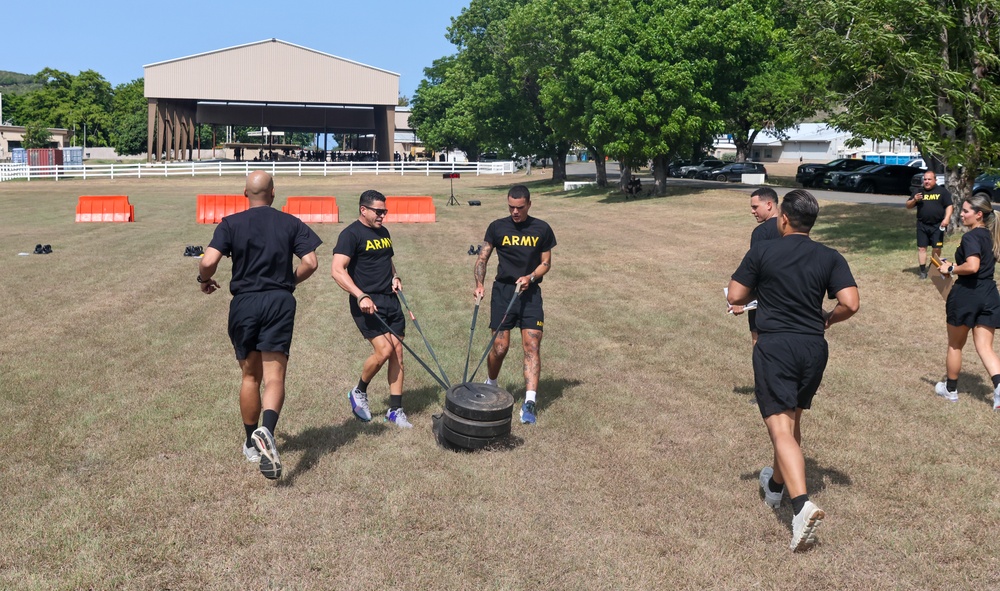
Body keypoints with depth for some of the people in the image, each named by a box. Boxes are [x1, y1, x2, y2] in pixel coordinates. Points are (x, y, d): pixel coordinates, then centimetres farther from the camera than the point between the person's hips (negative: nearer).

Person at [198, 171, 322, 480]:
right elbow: (310, 262, -4)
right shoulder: (290, 223, 3)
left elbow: (209, 261, -12)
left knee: (250, 376, 16)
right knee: (274, 377, -4)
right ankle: (267, 431, -32)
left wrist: (204, 280, 9)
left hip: (244, 303, 1)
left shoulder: (231, 224, 0)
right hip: (280, 303, -1)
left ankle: (251, 445, 28)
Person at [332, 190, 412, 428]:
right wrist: (361, 296, -26)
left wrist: (395, 277, 8)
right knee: (384, 350, -16)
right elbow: (338, 270, -18)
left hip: (390, 299, 7)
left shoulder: (383, 232, 15)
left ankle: (395, 410, 12)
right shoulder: (351, 234, -9)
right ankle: (358, 392, 12)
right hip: (367, 303, -7)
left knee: (397, 351, 3)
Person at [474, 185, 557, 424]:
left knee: (532, 345, -9)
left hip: (530, 292, 0)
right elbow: (482, 258, 3)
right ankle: (490, 386, 29)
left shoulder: (541, 229, 4)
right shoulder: (497, 227, 3)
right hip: (503, 290, 0)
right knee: (500, 346, 0)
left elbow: (546, 262, 9)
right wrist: (480, 284, -14)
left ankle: (529, 402, -10)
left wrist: (530, 277, -11)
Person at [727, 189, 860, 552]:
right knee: (792, 420, 22)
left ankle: (802, 505, -25)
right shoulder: (829, 258, 3)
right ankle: (775, 486, 42)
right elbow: (850, 304, -6)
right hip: (813, 348, 5)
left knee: (781, 428, -8)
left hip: (775, 347, -4)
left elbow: (735, 297, -4)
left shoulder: (762, 252, -5)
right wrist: (827, 319, 13)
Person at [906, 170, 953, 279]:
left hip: (937, 225, -2)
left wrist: (946, 218, -16)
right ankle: (923, 271, 7)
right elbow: (908, 206, 10)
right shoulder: (919, 191, 9)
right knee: (921, 248, 1)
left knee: (936, 248, 2)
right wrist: (914, 200, -11)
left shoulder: (942, 191, 2)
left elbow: (949, 206, -1)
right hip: (922, 225, 2)